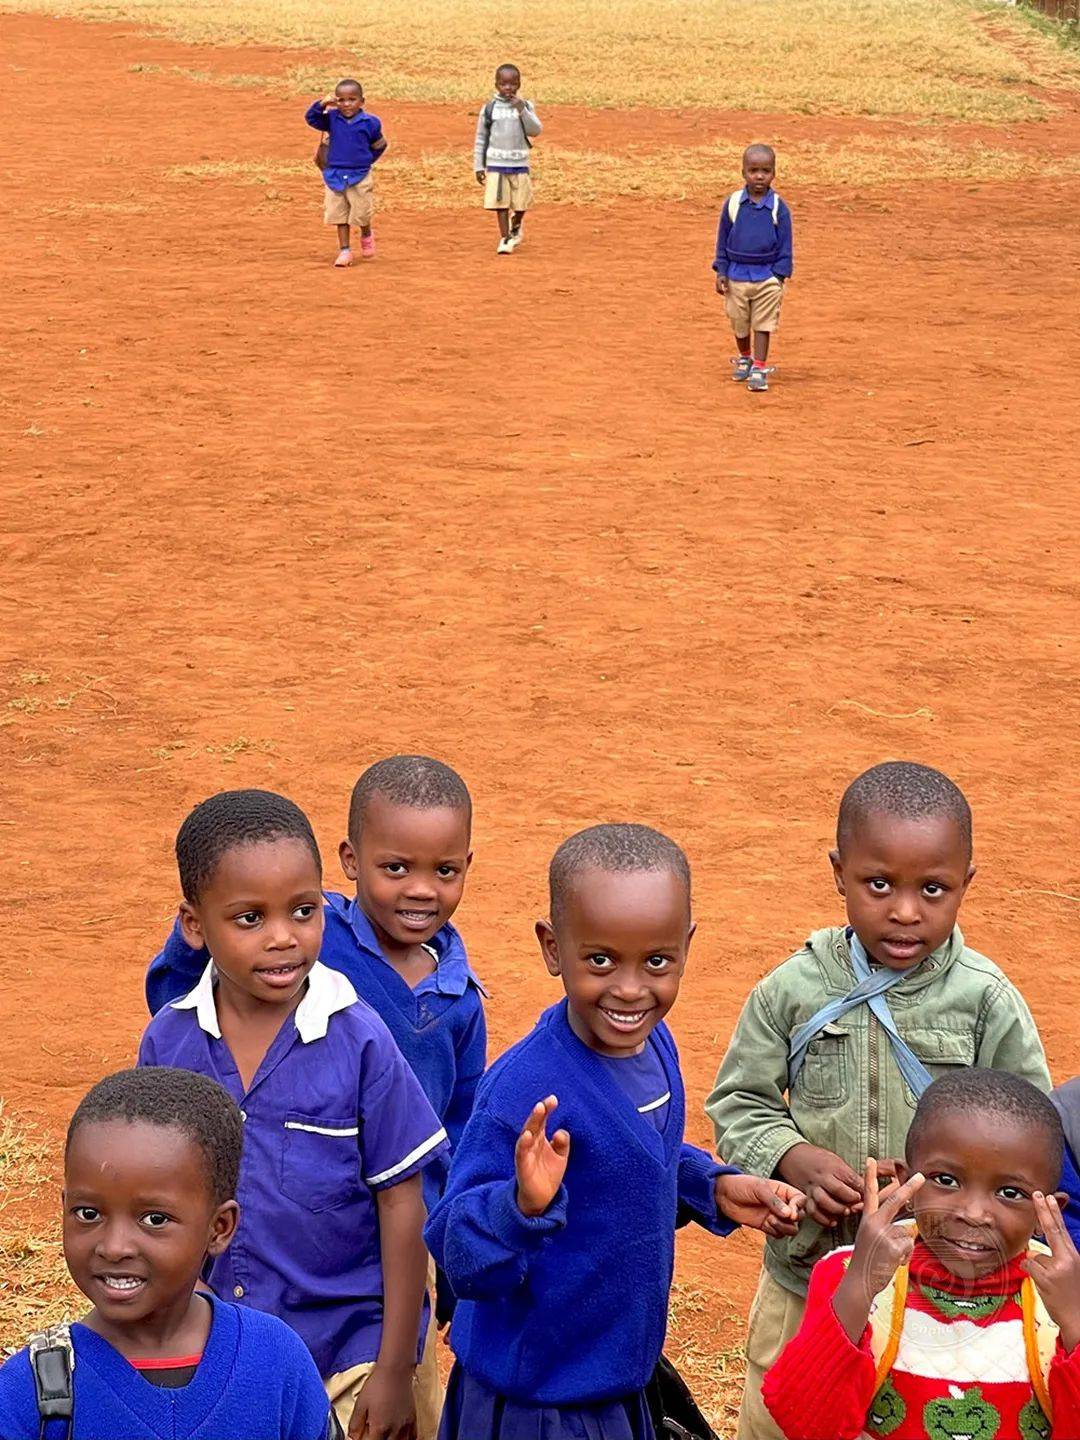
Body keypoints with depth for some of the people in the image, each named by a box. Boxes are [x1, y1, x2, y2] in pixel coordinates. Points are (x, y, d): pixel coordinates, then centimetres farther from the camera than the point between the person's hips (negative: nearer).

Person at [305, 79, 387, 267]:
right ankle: (344, 250, 12)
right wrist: (322, 104, -23)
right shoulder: (332, 119, -2)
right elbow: (311, 118, -11)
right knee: (339, 215, 5)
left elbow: (379, 146, 9)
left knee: (361, 214, 3)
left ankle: (366, 236, 35)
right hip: (335, 176, 2)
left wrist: (366, 160, 4)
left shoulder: (370, 123, -5)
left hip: (360, 176, -2)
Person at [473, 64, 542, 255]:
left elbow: (535, 131, -8)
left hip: (520, 164, 1)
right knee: (501, 203, -3)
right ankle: (504, 239, 5)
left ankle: (516, 225, 36)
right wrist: (478, 166, 4)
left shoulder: (525, 106, 2)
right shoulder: (489, 108, 1)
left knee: (521, 203, 6)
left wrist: (522, 111, -20)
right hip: (496, 164, -1)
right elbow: (481, 138, 6)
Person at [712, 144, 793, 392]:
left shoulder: (778, 207, -6)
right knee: (739, 323, 15)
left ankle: (759, 368, 5)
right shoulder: (733, 203, -3)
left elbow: (784, 245, 0)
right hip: (736, 275, 2)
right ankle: (744, 359, 36)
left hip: (767, 276, -2)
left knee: (763, 324, 0)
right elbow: (723, 239, 5)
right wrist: (721, 271, 1)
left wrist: (779, 275, -5)